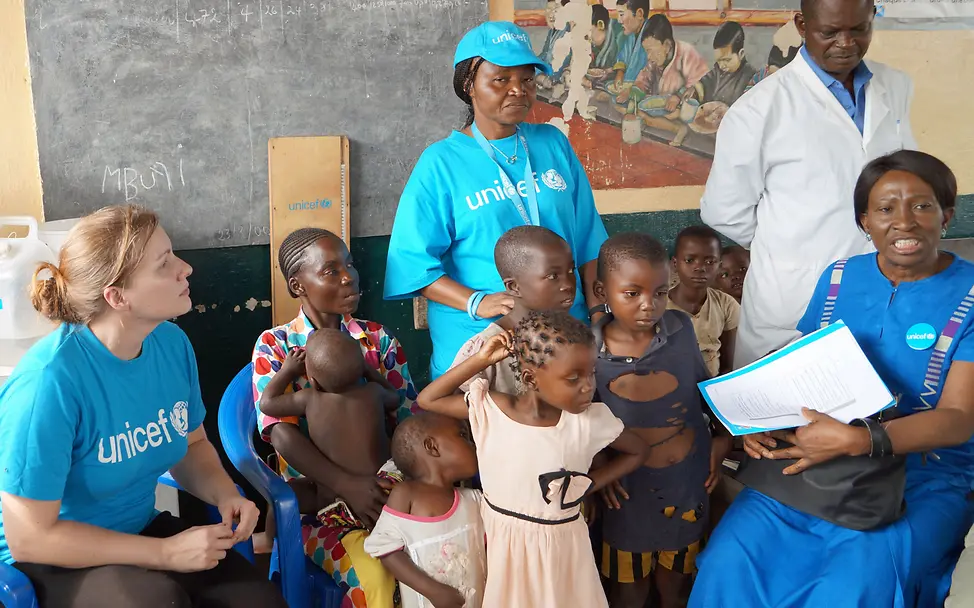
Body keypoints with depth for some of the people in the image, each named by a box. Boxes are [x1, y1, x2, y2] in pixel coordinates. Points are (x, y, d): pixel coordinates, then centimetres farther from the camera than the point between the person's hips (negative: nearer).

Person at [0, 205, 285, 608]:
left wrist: (225, 495, -11)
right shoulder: (49, 380, -27)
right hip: (50, 562, -5)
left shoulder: (171, 343, -7)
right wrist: (165, 553, -23)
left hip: (141, 531, 6)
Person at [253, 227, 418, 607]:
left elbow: (409, 420, 3)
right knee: (371, 573, -30)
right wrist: (345, 485, -27)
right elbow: (282, 434, -13)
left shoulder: (379, 339, 7)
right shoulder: (274, 346, -2)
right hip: (312, 501, -3)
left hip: (382, 489, 3)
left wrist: (393, 481, -17)